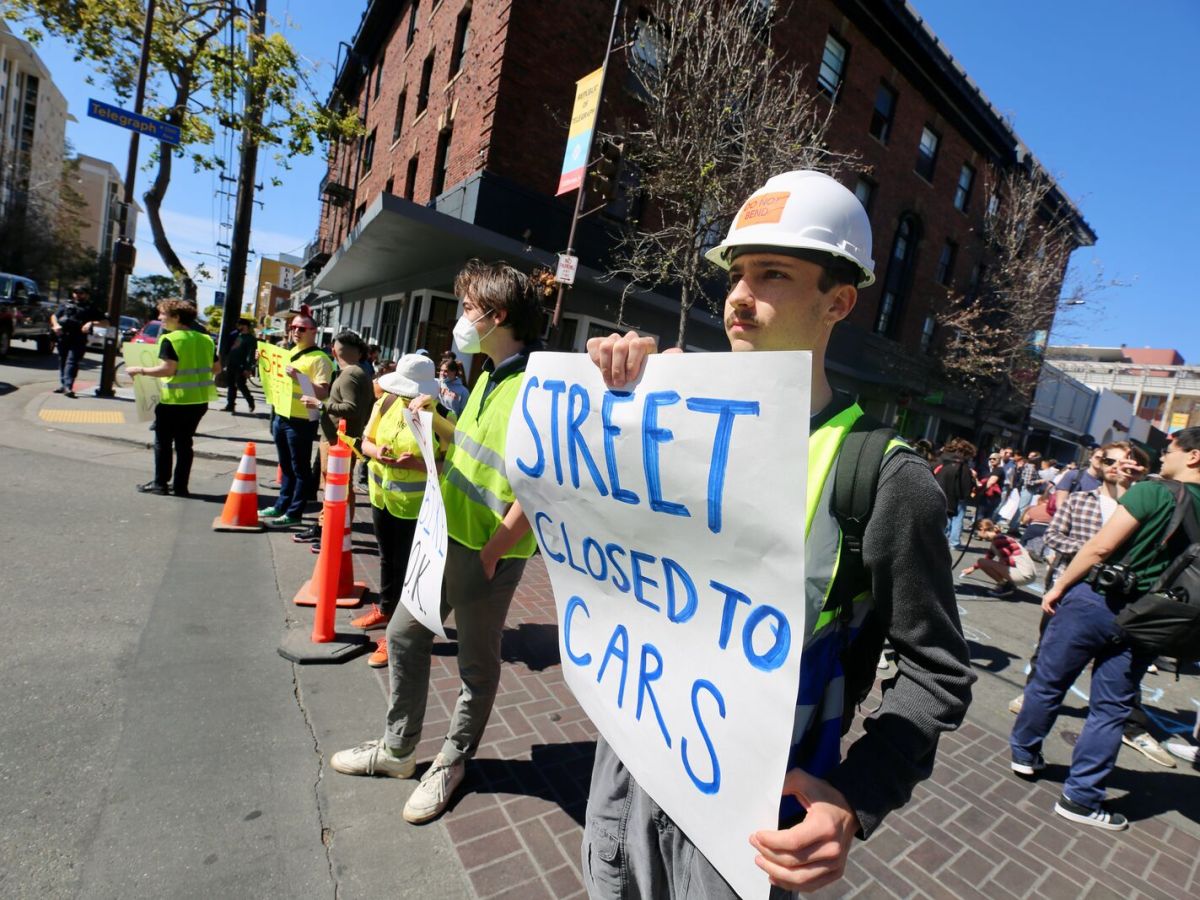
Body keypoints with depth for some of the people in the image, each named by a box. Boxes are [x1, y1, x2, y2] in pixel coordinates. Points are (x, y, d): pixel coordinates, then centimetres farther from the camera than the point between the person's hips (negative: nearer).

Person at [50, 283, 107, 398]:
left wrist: (92, 323, -15)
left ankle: (68, 386, -22)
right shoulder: (67, 305, 18)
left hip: (78, 340, -5)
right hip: (63, 338, 5)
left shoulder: (91, 309, 8)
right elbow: (54, 316, 18)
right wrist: (56, 325, -2)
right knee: (62, 361, 11)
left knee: (72, 362, -15)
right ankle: (63, 384, 20)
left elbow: (106, 323, 2)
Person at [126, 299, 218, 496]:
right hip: (200, 400, 6)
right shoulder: (205, 339, 7)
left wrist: (140, 370, -7)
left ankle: (160, 483, 16)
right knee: (184, 442, 14)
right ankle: (180, 486, 15)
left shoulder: (170, 339, -12)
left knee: (163, 441, 10)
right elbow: (216, 368, 11)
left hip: (174, 400, -6)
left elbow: (167, 369, -19)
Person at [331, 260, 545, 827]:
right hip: (447, 535, 9)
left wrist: (492, 550, -21)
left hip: (489, 552, -9)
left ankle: (452, 763, 36)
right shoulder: (490, 375, 10)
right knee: (403, 637, 19)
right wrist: (435, 419, 6)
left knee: (477, 662, 12)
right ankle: (396, 749, 41)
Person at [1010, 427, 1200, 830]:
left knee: (1048, 681, 13)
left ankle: (1024, 753, 30)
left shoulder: (1151, 491, -12)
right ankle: (1080, 798, 17)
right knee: (1111, 710, 12)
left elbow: (1101, 546, -15)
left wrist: (1058, 587, -8)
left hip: (1094, 600, -4)